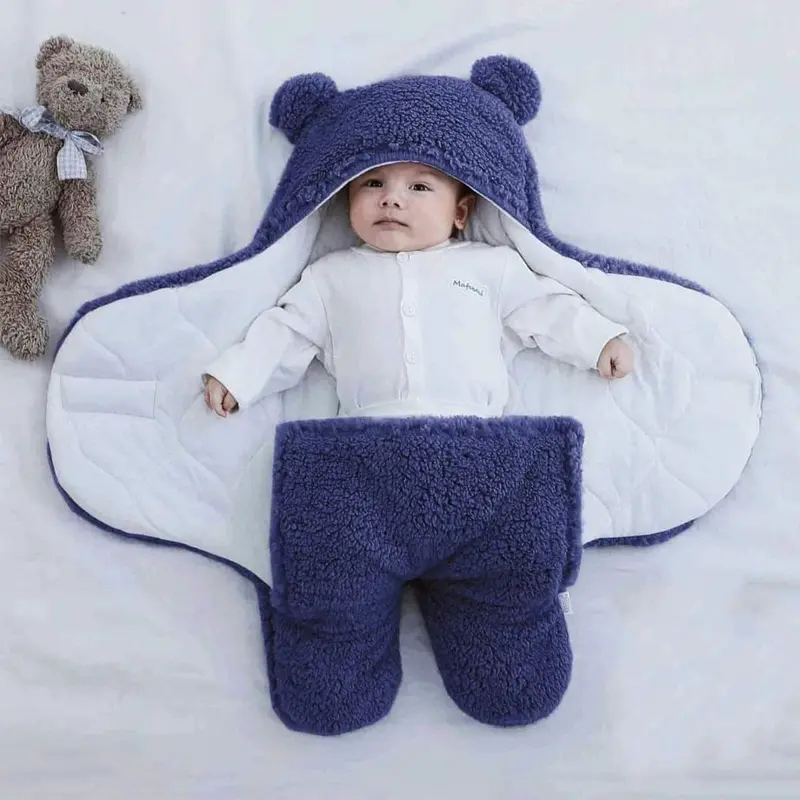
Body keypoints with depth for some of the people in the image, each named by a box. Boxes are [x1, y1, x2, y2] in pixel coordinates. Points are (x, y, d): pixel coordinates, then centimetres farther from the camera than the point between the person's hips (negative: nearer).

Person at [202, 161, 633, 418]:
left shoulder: (489, 264, 20)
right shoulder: (333, 274, 21)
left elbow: (543, 309, 21)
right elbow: (287, 333, 21)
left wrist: (599, 340, 11)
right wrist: (235, 374, 11)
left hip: (471, 428, 1)